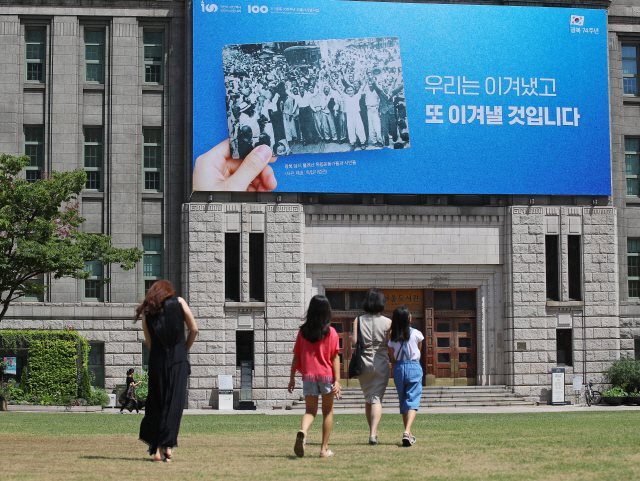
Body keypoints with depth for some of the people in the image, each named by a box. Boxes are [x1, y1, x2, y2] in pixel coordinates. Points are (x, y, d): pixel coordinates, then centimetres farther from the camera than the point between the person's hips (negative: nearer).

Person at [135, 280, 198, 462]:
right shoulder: (179, 302, 6)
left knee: (156, 404, 9)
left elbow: (149, 341, 7)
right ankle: (167, 445, -9)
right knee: (174, 403, 0)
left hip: (157, 360, 2)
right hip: (178, 360, -2)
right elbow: (194, 329, 4)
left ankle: (157, 449, 3)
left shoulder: (146, 311, 10)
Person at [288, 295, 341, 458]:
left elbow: (296, 356, 3)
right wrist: (337, 380, -7)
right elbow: (335, 358, -7)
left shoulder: (303, 331, 2)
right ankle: (324, 449, 11)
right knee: (327, 411, 12)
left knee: (310, 410, 7)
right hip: (326, 375, -2)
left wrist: (292, 377, 11)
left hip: (308, 376, 2)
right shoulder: (331, 332, -4)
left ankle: (302, 432, -25)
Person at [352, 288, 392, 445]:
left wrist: (351, 336, 10)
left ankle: (373, 431, 24)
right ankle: (373, 433, -18)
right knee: (377, 398, -3)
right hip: (381, 363, -2)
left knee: (368, 398, 16)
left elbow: (354, 341, -10)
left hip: (363, 362, 2)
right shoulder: (387, 322, -4)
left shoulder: (358, 321, -1)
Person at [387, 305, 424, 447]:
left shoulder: (392, 337, 2)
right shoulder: (416, 334, -5)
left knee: (403, 402, 15)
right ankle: (407, 431, -27)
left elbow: (392, 359, 6)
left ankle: (409, 435, 22)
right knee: (412, 402, -7)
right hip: (414, 367, -3)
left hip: (399, 368, 3)